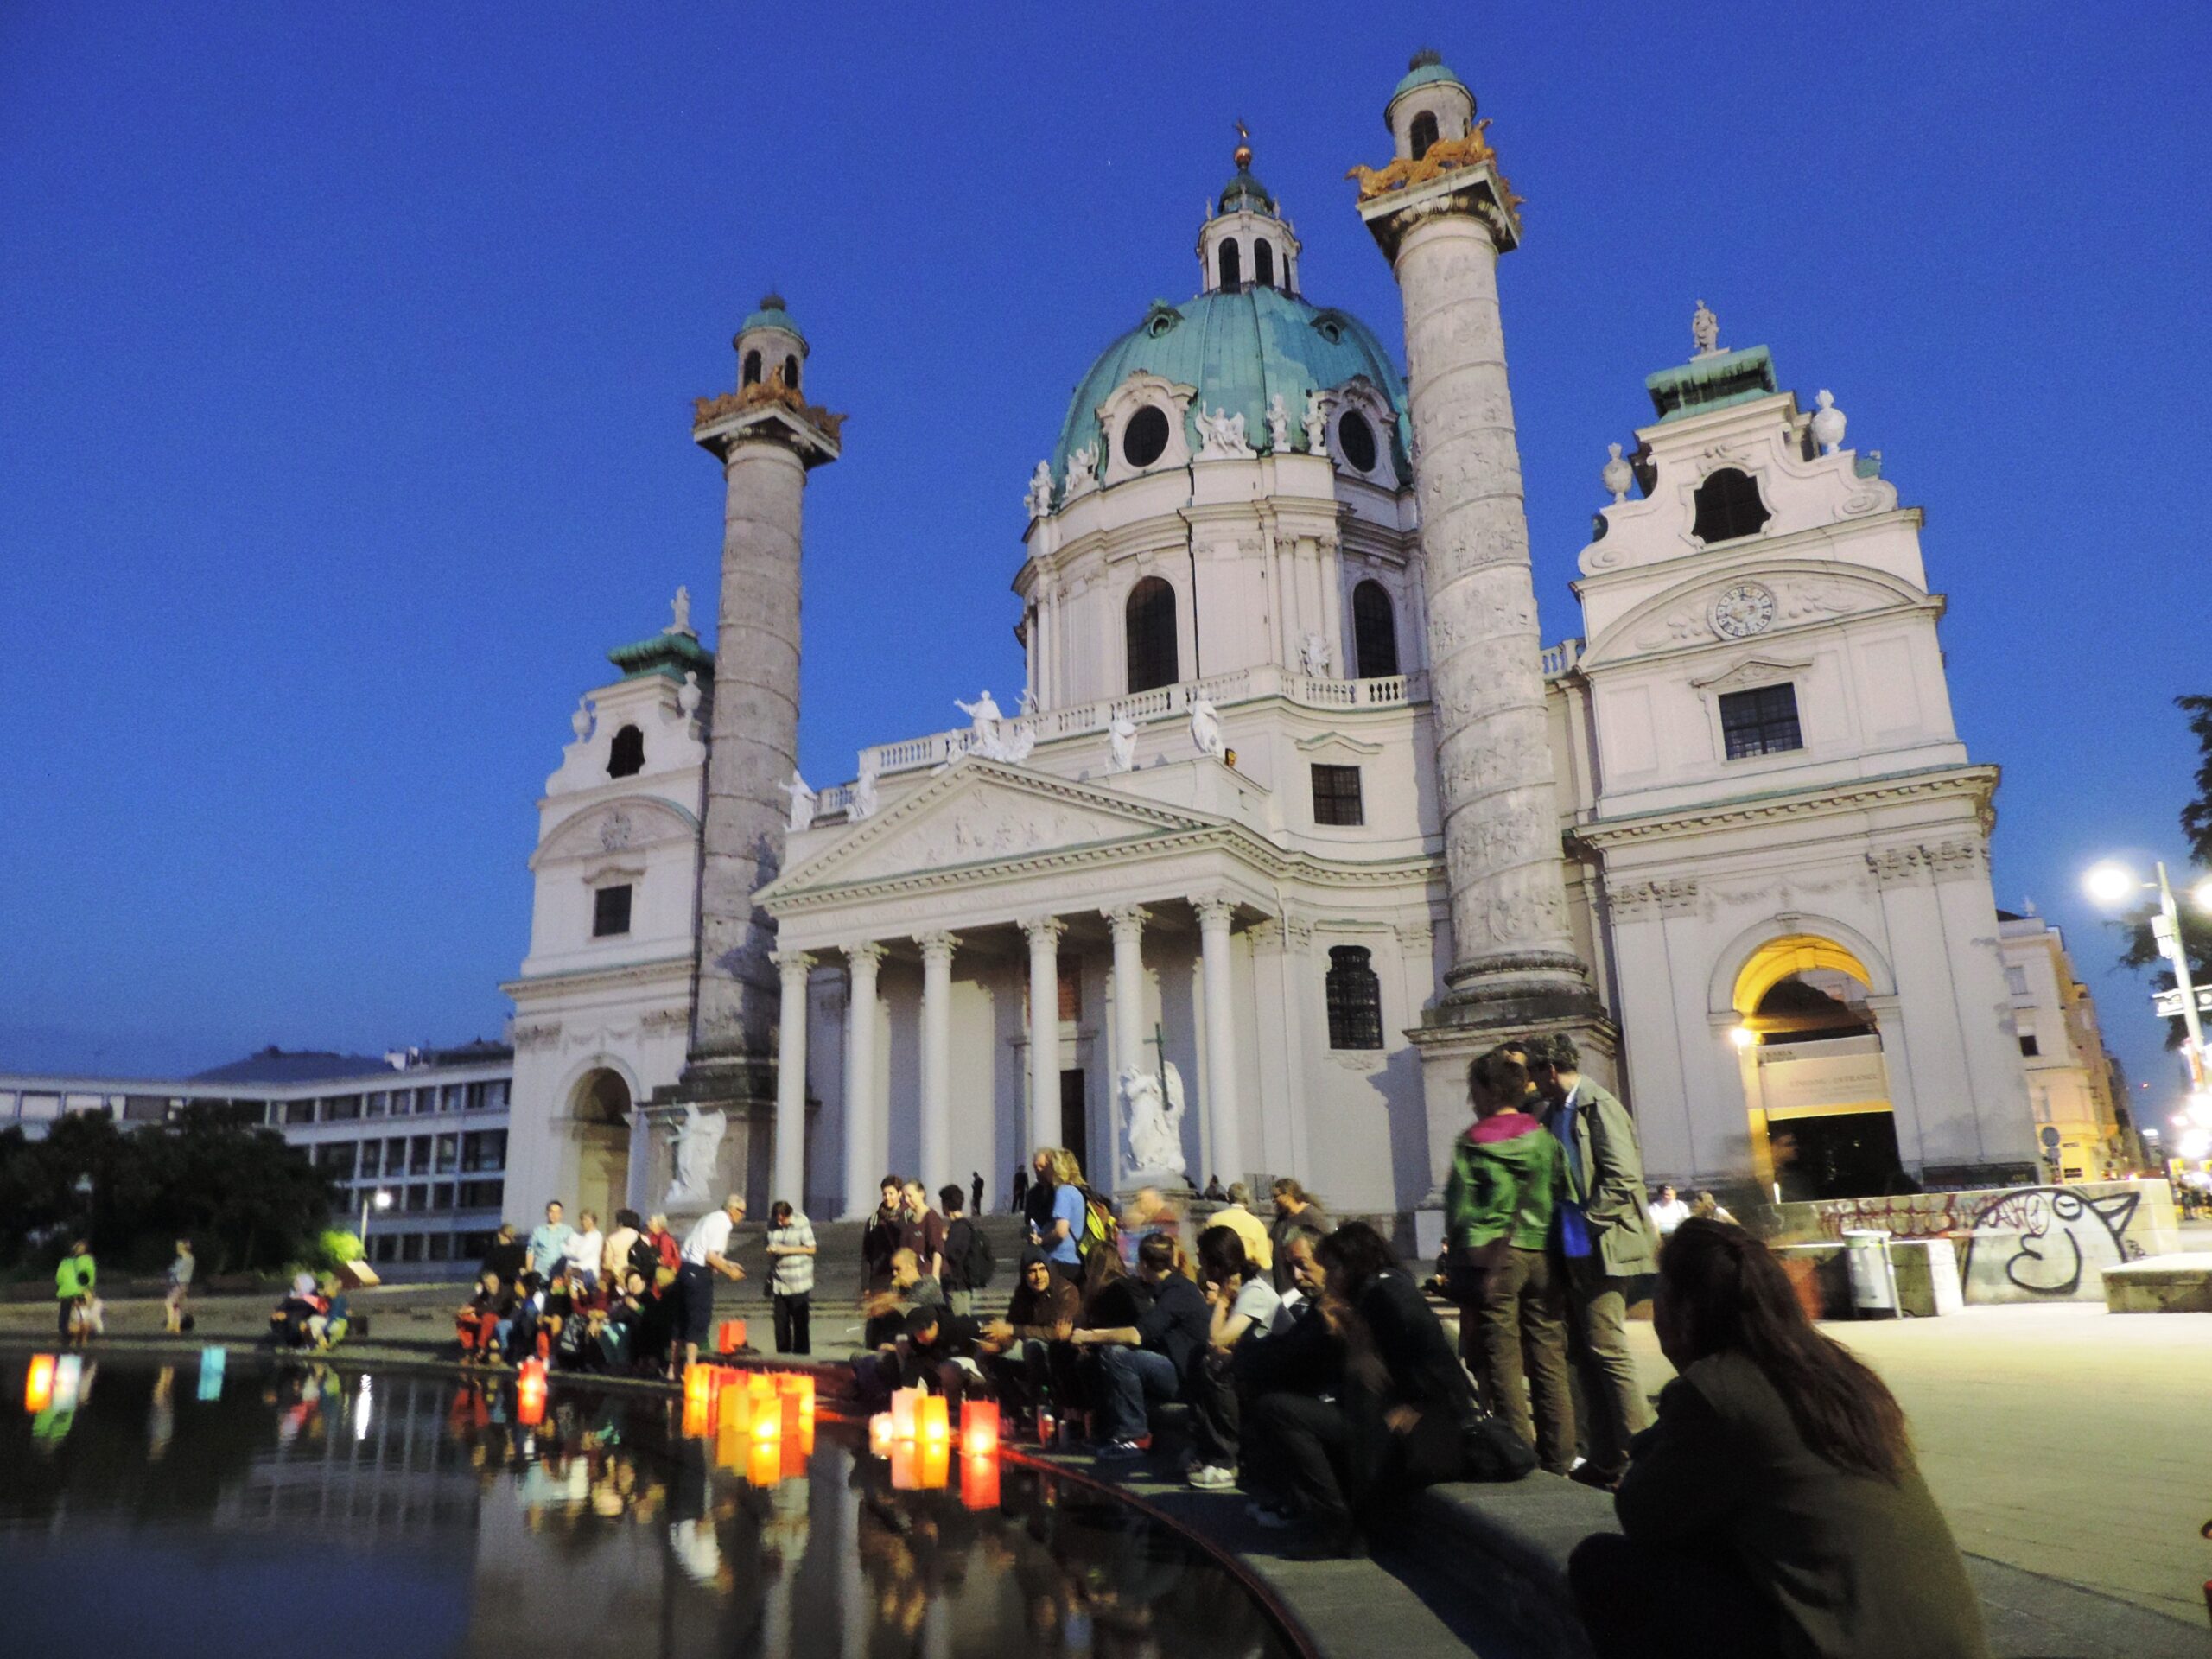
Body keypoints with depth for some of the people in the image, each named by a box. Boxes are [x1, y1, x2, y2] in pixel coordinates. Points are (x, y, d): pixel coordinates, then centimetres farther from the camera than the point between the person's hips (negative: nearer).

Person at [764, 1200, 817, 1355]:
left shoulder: (801, 1223, -9)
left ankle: (801, 1354, 8)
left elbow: (811, 1248, -7)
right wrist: (770, 1250, -7)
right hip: (779, 1282, 4)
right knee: (781, 1322, 5)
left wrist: (787, 1250, -15)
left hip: (799, 1283, -4)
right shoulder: (772, 1223, 4)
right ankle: (783, 1353, 16)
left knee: (800, 1322, 0)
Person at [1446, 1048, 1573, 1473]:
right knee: (1550, 1361, 8)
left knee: (1503, 1362, 2)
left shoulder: (1472, 1144, -5)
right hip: (1542, 1255, 4)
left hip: (1492, 1258, -4)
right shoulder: (1543, 1139, 7)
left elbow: (1460, 1212, -5)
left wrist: (1459, 1272, 0)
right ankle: (1558, 1459, 13)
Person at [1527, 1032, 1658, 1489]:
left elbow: (1623, 1179, -19)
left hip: (1599, 1249, -9)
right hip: (1573, 1251, 9)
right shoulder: (1555, 1113, 14)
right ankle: (1605, 1459, 20)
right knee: (1589, 1356, 12)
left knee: (1607, 1351, -7)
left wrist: (1585, 1222, -15)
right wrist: (1559, 1227, 11)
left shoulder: (1599, 1108, -12)